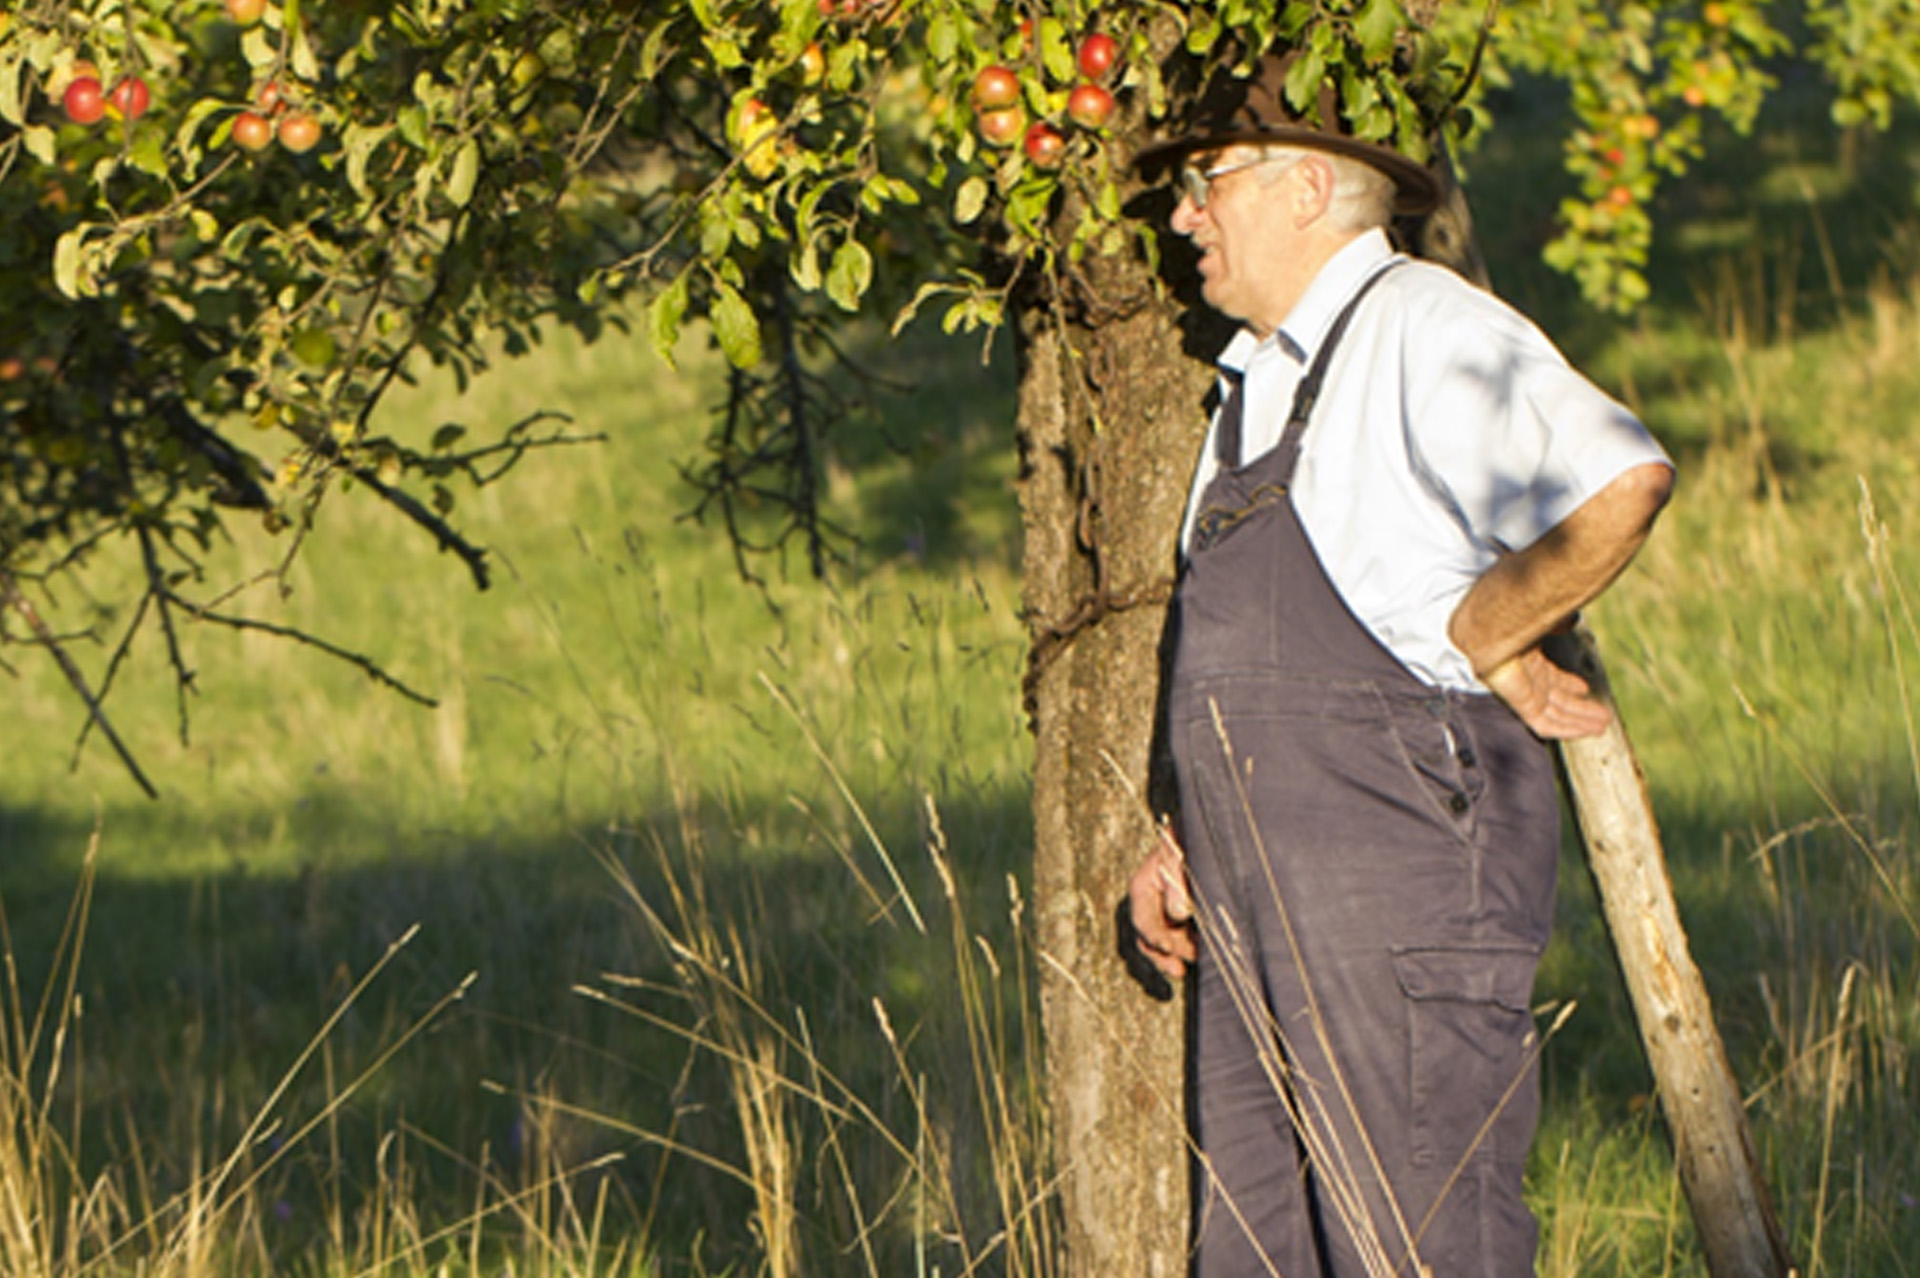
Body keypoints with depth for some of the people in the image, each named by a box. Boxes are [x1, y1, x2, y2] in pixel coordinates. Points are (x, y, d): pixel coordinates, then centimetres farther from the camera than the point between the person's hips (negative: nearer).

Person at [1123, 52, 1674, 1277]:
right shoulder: (1259, 384, 21)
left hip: (1400, 883, -10)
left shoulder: (1424, 330, -9)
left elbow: (1621, 483, -25)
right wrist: (1186, 842, 18)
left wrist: (1484, 645, -14)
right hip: (1259, 907, 10)